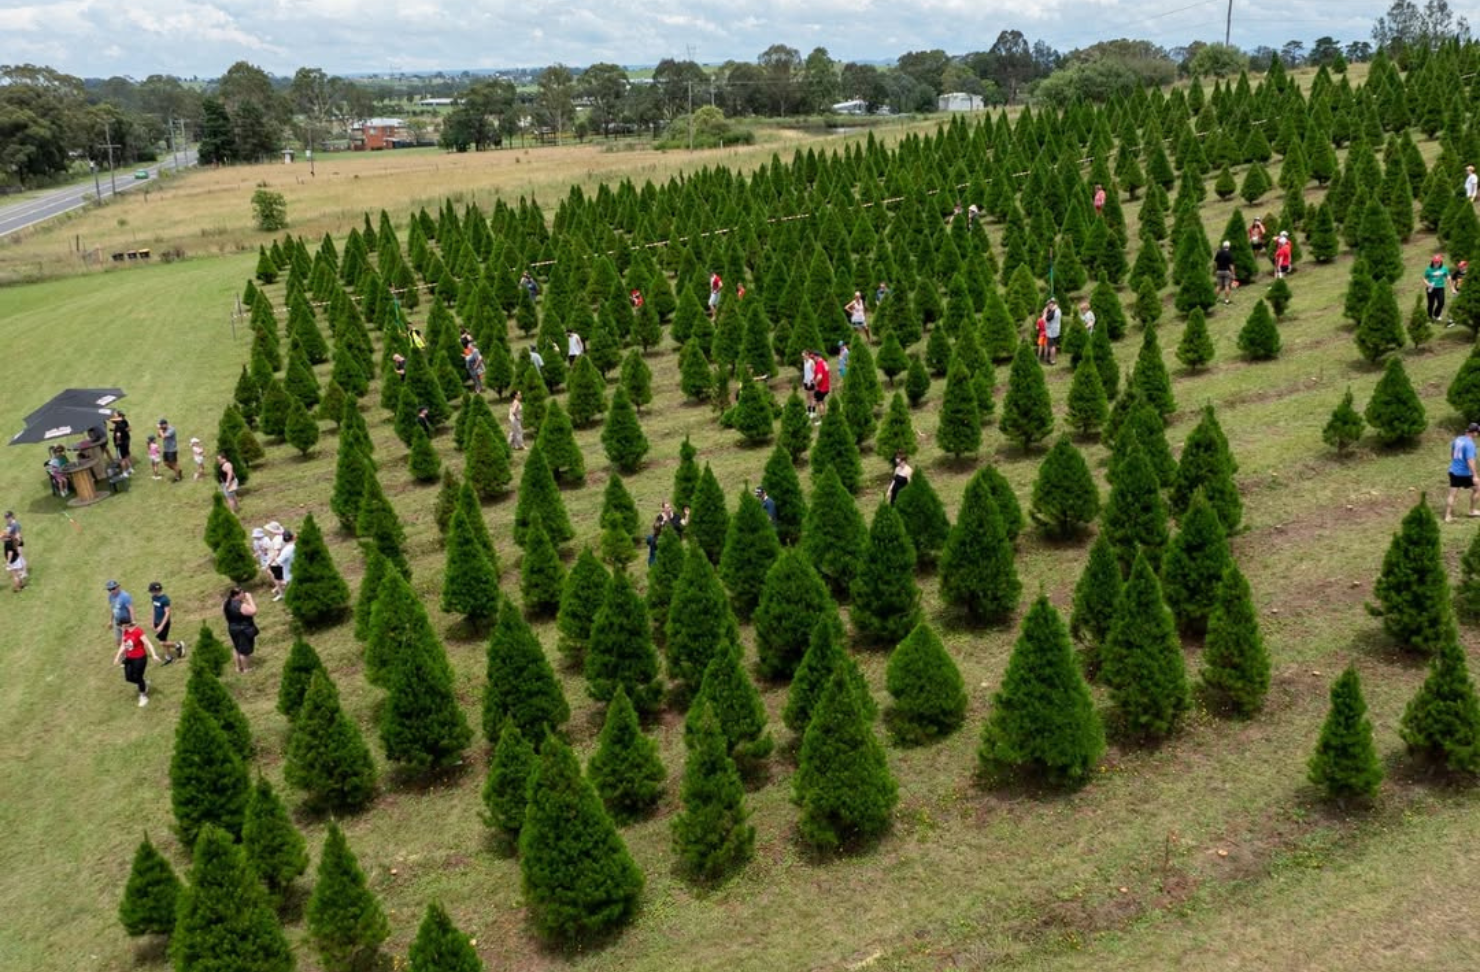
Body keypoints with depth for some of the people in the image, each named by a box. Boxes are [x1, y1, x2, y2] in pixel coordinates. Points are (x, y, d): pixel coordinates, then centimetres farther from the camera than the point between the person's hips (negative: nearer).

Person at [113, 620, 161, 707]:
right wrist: (118, 656, 13)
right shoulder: (125, 632, 1)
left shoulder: (138, 631, -22)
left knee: (137, 677, 2)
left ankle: (143, 696, 24)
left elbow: (148, 643, -25)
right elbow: (123, 645, 13)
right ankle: (145, 684, 36)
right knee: (128, 678, 8)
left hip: (139, 658, -7)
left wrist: (154, 655, -33)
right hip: (129, 658, 7)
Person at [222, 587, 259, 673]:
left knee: (237, 648, 26)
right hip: (244, 631, -8)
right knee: (245, 650, 10)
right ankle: (246, 669, 25)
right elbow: (253, 611, -29)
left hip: (232, 629, 8)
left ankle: (238, 667, 40)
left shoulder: (227, 604, -5)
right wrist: (249, 599, -23)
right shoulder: (241, 606, -31)